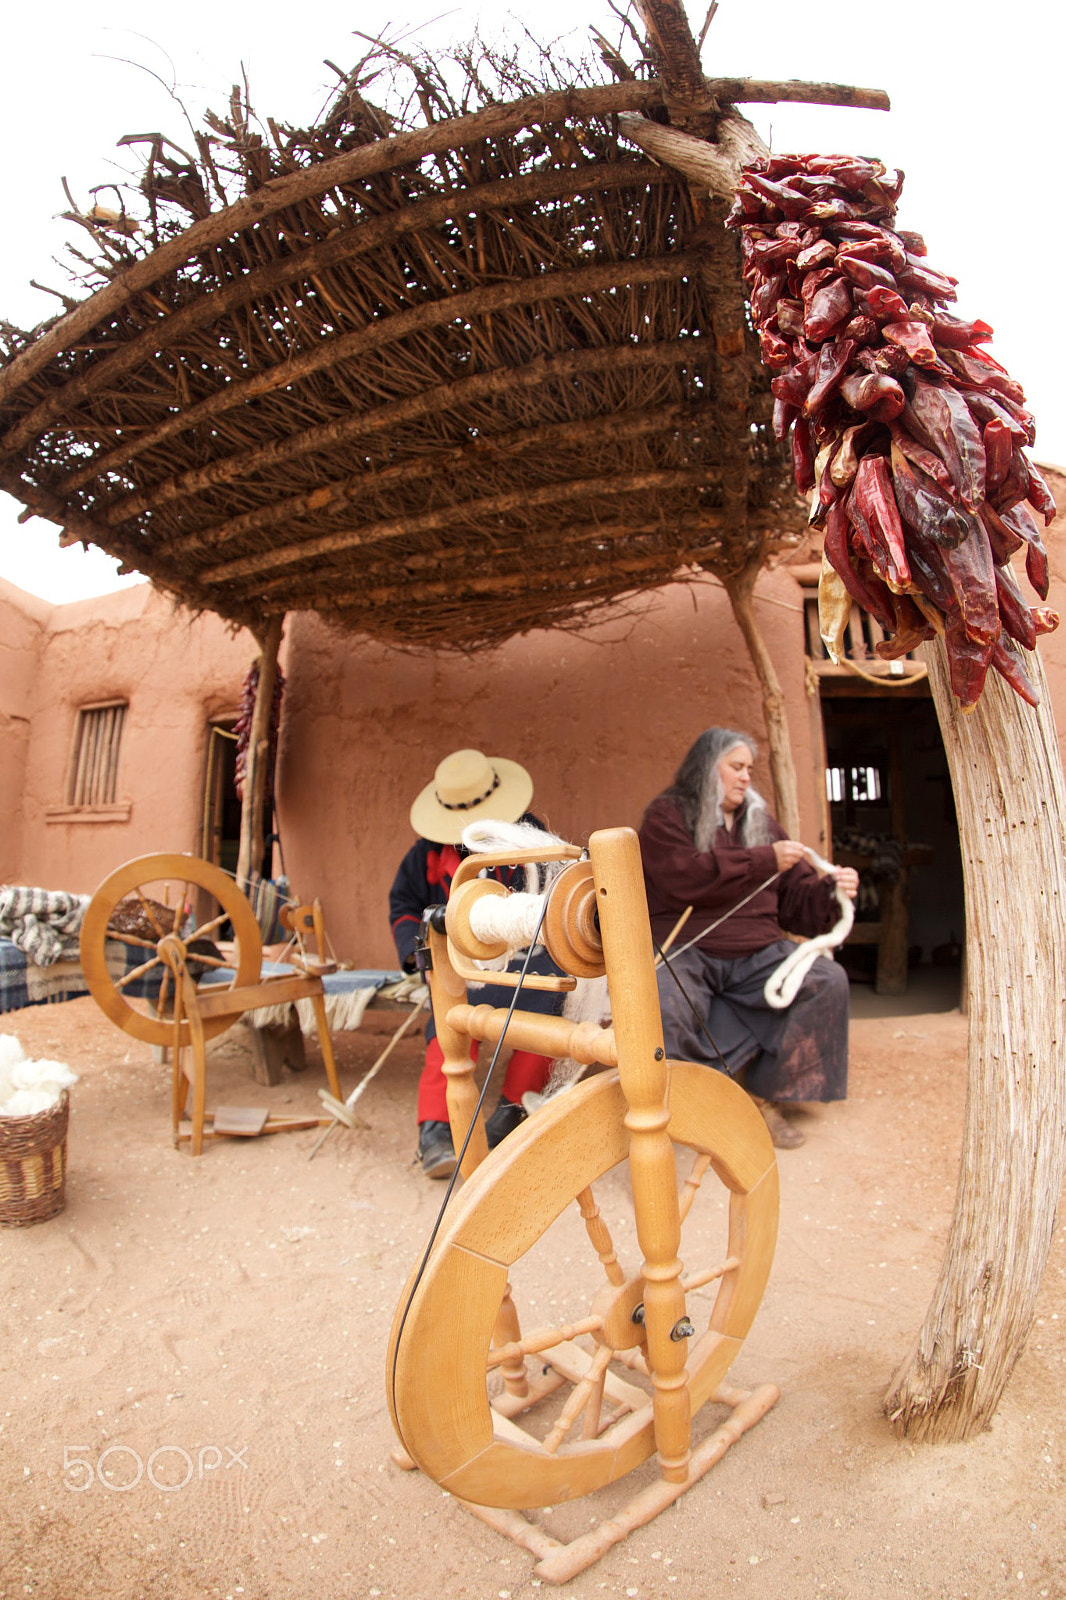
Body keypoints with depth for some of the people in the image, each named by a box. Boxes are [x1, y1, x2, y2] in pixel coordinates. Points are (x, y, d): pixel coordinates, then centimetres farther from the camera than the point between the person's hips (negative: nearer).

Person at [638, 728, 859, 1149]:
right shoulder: (667, 814, 4)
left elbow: (796, 897, 16)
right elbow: (684, 877, -15)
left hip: (755, 954, 5)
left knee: (828, 981, -19)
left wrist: (830, 889, -6)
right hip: (685, 950, -5)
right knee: (662, 1009, -35)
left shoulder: (762, 822, 20)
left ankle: (765, 1095, -4)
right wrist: (763, 860, -13)